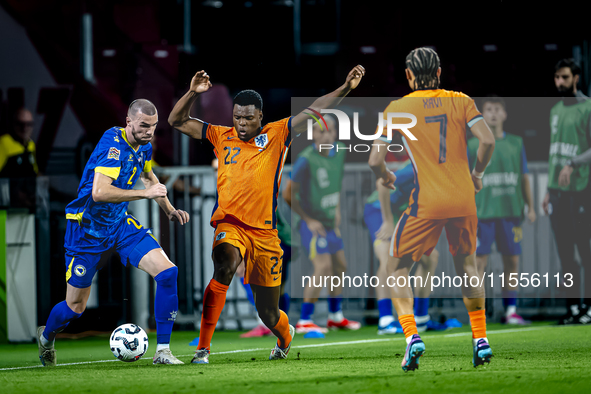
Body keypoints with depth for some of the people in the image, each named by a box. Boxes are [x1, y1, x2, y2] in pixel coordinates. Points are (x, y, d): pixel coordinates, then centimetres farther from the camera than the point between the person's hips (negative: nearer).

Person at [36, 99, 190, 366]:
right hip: (88, 229, -7)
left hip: (120, 224, 7)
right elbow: (99, 192, -38)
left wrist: (169, 210, 15)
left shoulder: (144, 146, 1)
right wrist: (145, 193, -36)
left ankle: (163, 351, -10)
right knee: (75, 308, 5)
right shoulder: (113, 145, -25)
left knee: (168, 273, -15)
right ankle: (46, 337, 40)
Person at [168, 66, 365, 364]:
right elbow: (177, 121, 9)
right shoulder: (221, 137, 8)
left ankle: (285, 336, 46)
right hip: (230, 227, 0)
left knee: (268, 313, 7)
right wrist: (193, 93, -7)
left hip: (264, 233, 0)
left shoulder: (277, 135, 4)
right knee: (223, 268, -34)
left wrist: (345, 88, -11)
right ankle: (202, 348, -32)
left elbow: (314, 110, -1)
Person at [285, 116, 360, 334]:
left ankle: (336, 316, 29)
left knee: (340, 266, 13)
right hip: (312, 223, -8)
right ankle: (304, 321, -12)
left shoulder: (339, 151, 0)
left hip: (330, 222, 8)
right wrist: (309, 220, -15)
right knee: (323, 267, -17)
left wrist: (337, 210, 12)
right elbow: (289, 193, -17)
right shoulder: (306, 159, -23)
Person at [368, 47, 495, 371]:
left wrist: (385, 177, 18)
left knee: (397, 269, 10)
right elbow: (487, 140, -7)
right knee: (466, 265, 24)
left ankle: (411, 336, -10)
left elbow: (375, 160, -4)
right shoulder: (460, 101, 5)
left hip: (426, 204, -3)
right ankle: (480, 339, 18)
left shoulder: (397, 108, 1)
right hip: (463, 199, 3)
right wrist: (477, 173, 10)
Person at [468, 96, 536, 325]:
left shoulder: (516, 144, 10)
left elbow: (524, 178, 14)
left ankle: (511, 312, 9)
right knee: (479, 262, -5)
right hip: (482, 212, -3)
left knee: (512, 261, 3)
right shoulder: (473, 146, 4)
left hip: (511, 212, 3)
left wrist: (530, 207, 7)